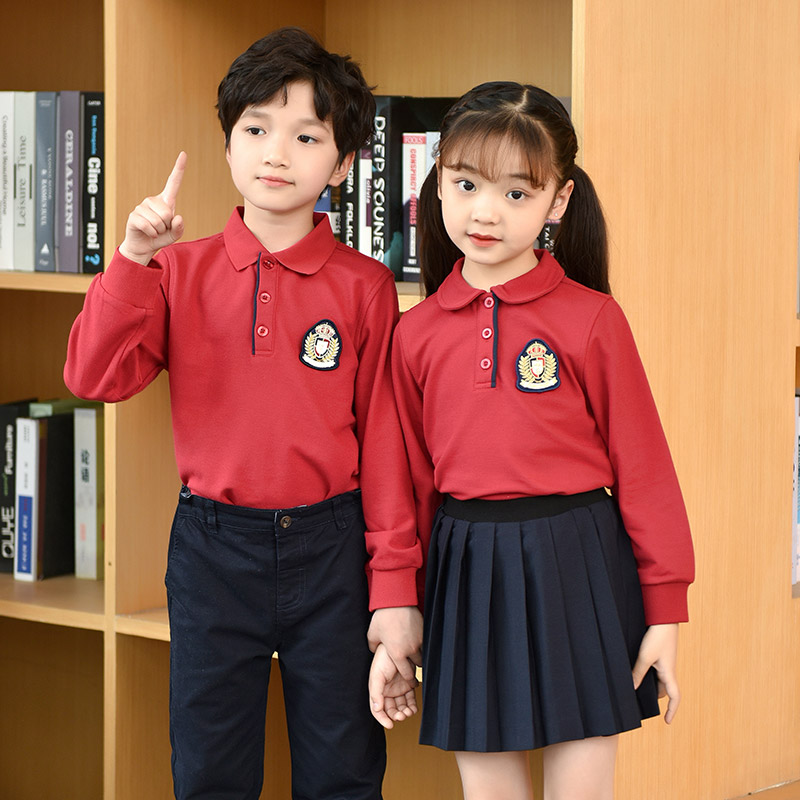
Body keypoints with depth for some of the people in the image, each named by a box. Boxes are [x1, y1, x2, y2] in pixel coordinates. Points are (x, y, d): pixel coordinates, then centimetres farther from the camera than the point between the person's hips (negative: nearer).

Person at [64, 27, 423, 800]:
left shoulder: (363, 286, -2)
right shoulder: (181, 271, 2)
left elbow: (384, 439, -2)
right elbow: (95, 376, -9)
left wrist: (395, 587, -4)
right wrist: (134, 261, -20)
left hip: (330, 546, -1)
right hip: (214, 544, 1)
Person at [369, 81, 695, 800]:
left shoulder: (591, 317, -5)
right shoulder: (416, 334, 5)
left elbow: (642, 465, -3)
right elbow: (410, 484, 11)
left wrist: (665, 610, -3)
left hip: (576, 572, -3)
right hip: (467, 574, 3)